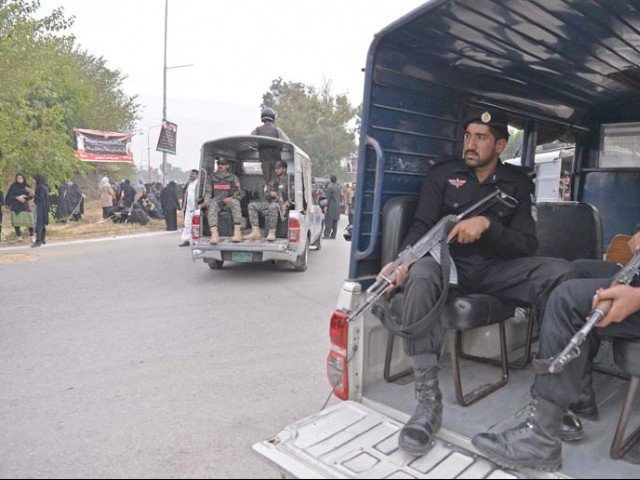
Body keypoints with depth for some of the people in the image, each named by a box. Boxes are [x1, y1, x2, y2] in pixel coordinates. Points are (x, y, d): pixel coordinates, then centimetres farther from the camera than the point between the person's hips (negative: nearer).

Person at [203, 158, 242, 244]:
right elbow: (208, 192, 13)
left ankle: (237, 232, -46)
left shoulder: (233, 177, 12)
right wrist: (206, 201, -8)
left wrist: (231, 198, -13)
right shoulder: (212, 177, 17)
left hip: (229, 202, -1)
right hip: (216, 201, 1)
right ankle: (214, 234, -52)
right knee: (212, 206, -34)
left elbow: (239, 194, 7)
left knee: (235, 203, -35)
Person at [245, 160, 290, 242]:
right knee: (252, 205, -8)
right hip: (271, 203, 8)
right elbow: (267, 193, 27)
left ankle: (272, 233, -39)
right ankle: (256, 231, -19)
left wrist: (286, 205, -24)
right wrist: (270, 193, 2)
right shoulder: (274, 181, 23)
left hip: (282, 204, -8)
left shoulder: (289, 180, 2)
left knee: (273, 206, -42)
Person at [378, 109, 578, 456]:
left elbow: (527, 245, 0)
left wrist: (487, 223, -19)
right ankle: (428, 401, -33)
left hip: (496, 270, 2)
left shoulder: (517, 184, 9)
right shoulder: (443, 175, 7)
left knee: (561, 272, -23)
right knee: (419, 277, -37)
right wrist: (400, 261, -23)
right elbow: (422, 227, -2)